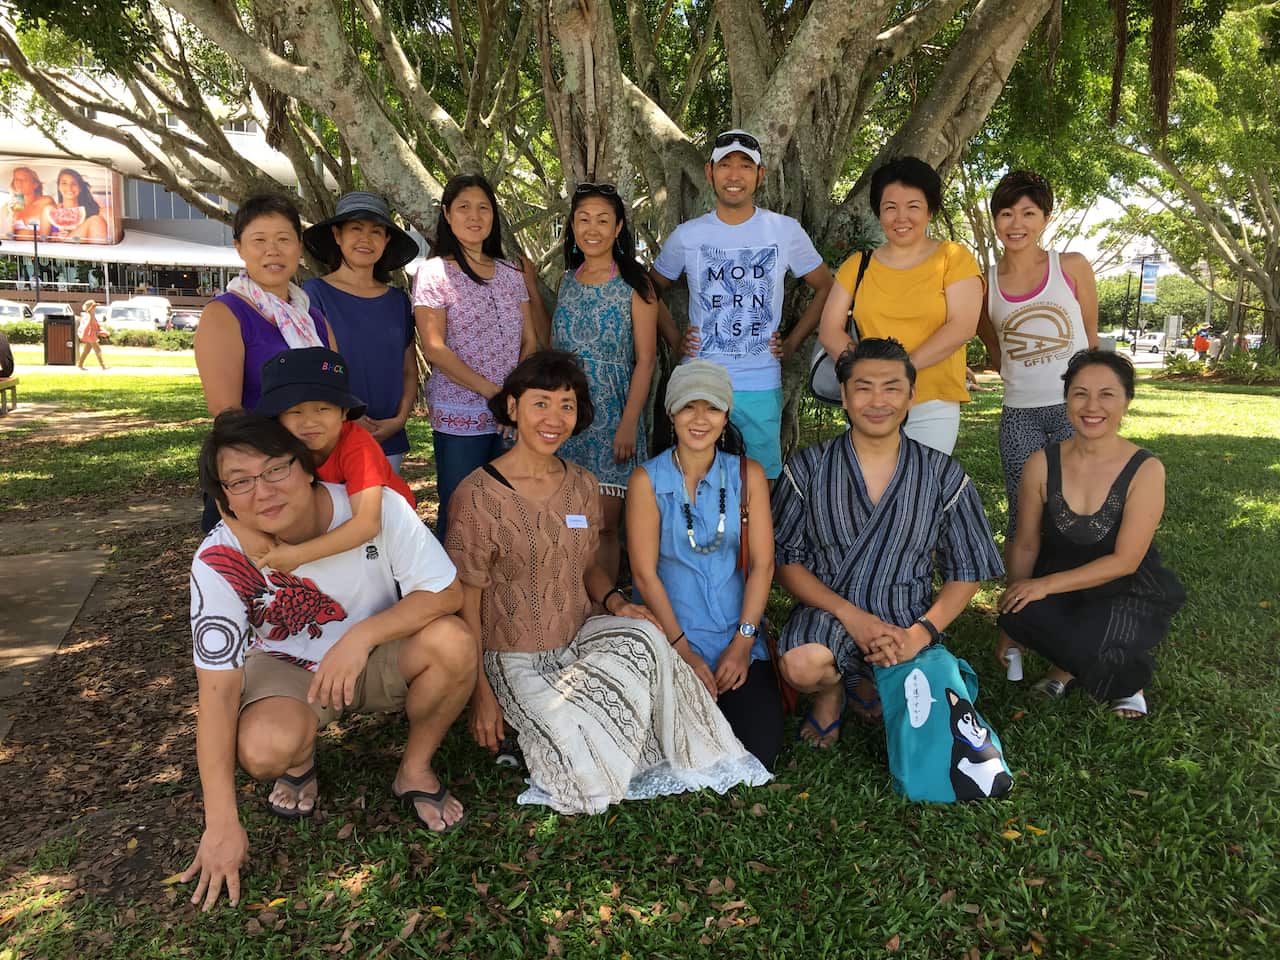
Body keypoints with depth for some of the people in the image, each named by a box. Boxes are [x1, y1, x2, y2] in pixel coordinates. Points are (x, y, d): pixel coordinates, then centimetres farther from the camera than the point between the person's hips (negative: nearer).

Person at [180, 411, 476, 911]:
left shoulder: (375, 507, -25)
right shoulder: (219, 560, -23)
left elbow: (447, 593, -20)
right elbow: (217, 690, -21)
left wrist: (361, 636, -34)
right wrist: (221, 824, -22)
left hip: (378, 659, 1)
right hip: (288, 669, 0)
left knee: (453, 642, -30)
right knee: (265, 749, -33)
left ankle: (415, 769, -2)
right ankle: (302, 759, 8)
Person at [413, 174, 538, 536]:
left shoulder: (511, 274, 13)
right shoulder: (433, 273, -2)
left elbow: (530, 341, 11)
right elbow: (434, 350, -10)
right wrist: (491, 390, -18)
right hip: (460, 419, -4)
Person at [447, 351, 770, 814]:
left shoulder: (582, 485, 5)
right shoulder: (477, 495, -14)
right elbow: (465, 602, -11)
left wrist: (613, 602, -6)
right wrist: (480, 692, -13)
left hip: (580, 637, 5)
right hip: (516, 662, -5)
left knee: (644, 636, -27)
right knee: (593, 771, -23)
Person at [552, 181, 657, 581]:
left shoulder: (634, 284, -2)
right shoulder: (568, 281, 12)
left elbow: (645, 360, -7)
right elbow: (553, 350, 16)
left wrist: (629, 424, -14)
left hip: (611, 416, -4)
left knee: (603, 525, -2)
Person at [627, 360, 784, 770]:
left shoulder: (748, 475, 3)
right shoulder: (647, 480, -4)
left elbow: (762, 563, -1)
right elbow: (644, 573, -7)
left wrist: (742, 643, -10)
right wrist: (684, 650, -11)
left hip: (739, 639, 2)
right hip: (670, 638, -2)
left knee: (759, 750, -11)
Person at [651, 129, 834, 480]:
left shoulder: (786, 231, 1)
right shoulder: (686, 236, 2)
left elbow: (825, 287, 11)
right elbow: (651, 290, 15)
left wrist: (792, 342, 3)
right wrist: (673, 339, 4)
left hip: (761, 386, 0)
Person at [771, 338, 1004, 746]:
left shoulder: (943, 475, 2)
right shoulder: (809, 468, -1)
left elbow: (967, 571, 5)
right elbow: (783, 559, -1)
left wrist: (920, 633, -13)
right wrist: (849, 614, -15)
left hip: (907, 619, 2)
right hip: (827, 611, -1)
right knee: (802, 665, -35)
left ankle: (861, 679, 13)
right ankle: (832, 686, 5)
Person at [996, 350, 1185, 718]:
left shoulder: (1145, 470, -13)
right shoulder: (1043, 464, -7)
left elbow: (1125, 561, -16)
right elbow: (1026, 545, 0)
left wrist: (1047, 584, -23)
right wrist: (1011, 621, 1)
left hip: (1127, 594, -2)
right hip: (1061, 590, 2)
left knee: (1090, 648, -31)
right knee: (1020, 615, -30)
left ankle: (1130, 678, 8)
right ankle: (1071, 665, 4)